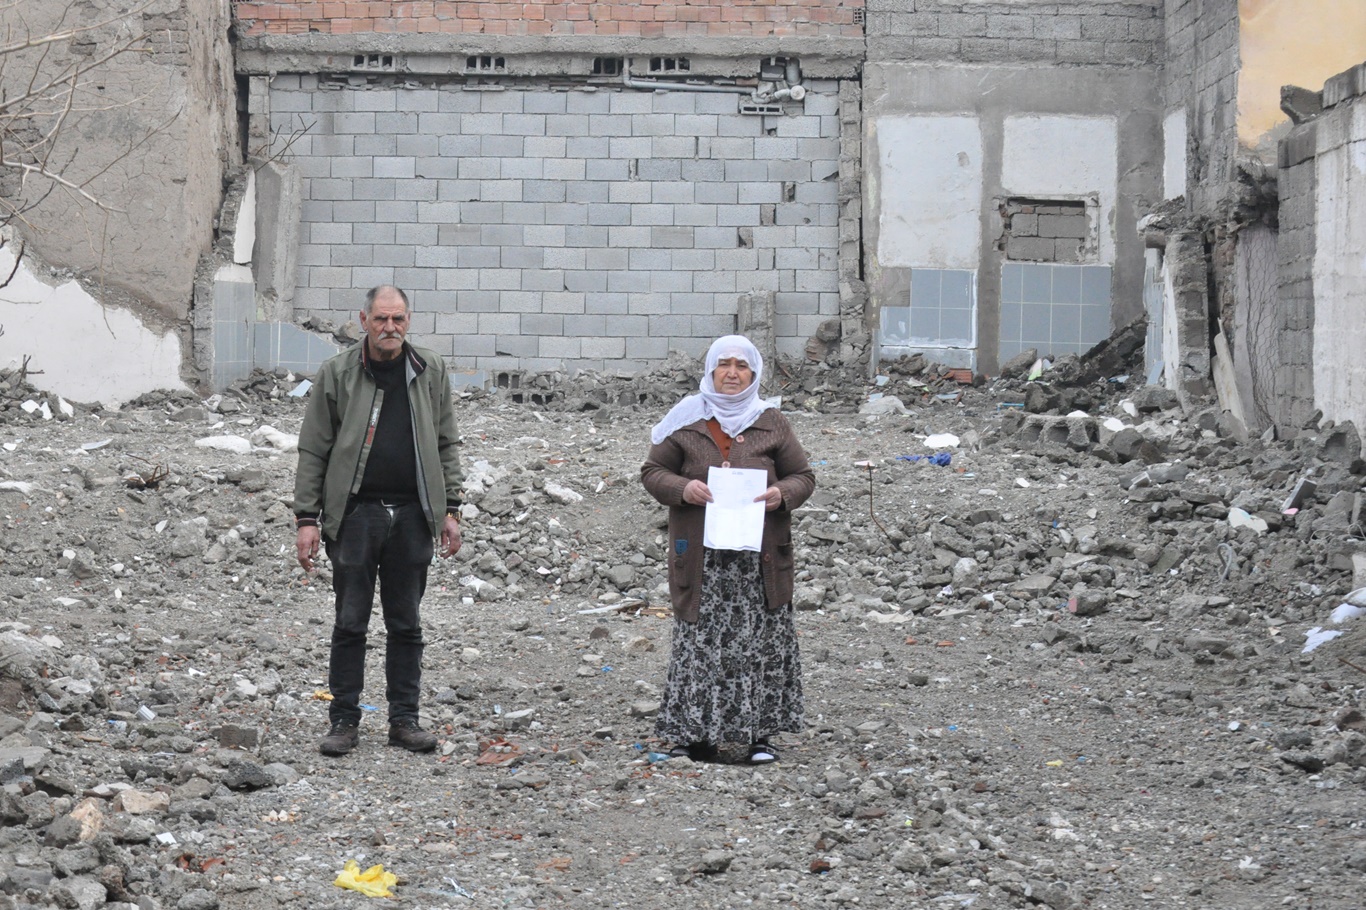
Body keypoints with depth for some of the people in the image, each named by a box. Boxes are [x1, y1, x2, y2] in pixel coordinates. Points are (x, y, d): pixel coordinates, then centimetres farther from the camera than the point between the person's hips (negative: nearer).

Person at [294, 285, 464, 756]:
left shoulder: (430, 371, 6)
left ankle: (404, 719, 16)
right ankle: (344, 721, 11)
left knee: (406, 624, 8)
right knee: (350, 623, 2)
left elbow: (446, 445, 11)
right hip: (355, 512, -2)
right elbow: (314, 451, 1)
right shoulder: (336, 374, -1)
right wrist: (307, 518, -4)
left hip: (412, 514, 2)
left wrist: (450, 510, 5)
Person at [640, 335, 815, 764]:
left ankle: (761, 734, 9)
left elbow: (803, 476, 11)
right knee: (701, 644, -2)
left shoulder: (772, 423, 9)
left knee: (760, 643, 0)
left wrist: (782, 494, -11)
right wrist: (682, 489, -12)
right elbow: (652, 471, 9)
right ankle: (698, 734, 5)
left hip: (759, 556, 1)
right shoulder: (687, 422, 8)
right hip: (702, 556, -1)